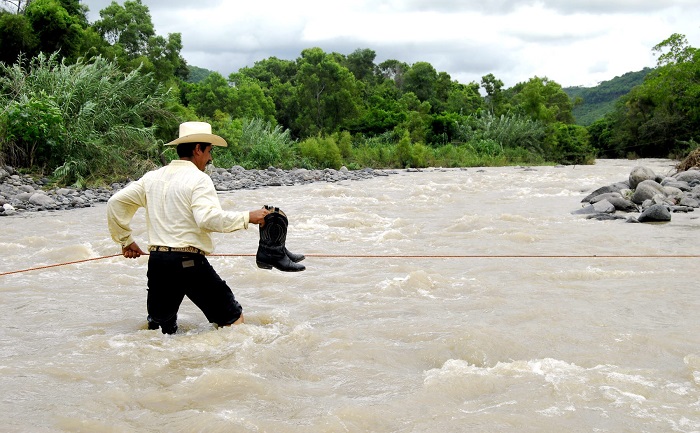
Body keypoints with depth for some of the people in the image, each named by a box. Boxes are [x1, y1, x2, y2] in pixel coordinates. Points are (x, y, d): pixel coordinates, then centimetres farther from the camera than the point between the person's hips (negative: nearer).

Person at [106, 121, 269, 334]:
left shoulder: (152, 177, 13)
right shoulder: (198, 179, -7)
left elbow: (116, 202, 17)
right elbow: (208, 218, -22)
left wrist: (126, 240, 24)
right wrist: (248, 217, -15)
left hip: (157, 261, 6)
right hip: (189, 262, -6)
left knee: (160, 328, 18)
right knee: (233, 319, 5)